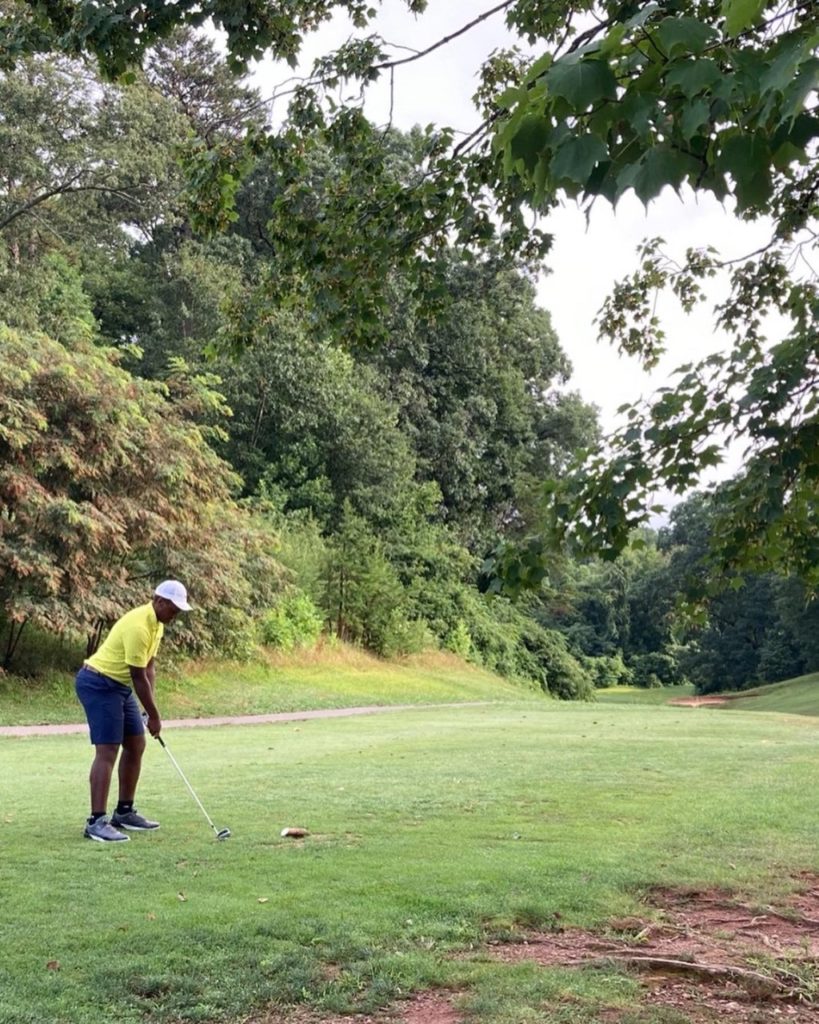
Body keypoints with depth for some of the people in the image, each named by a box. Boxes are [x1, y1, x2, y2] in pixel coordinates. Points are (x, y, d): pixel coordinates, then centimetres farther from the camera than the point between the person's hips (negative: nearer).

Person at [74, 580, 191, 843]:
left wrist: (150, 708, 1)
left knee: (135, 746, 11)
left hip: (119, 686, 10)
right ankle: (96, 821, -14)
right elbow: (138, 676, -21)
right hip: (98, 684, -10)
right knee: (107, 751, -14)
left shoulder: (156, 624, 7)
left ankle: (124, 812, 19)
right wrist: (154, 715, -14)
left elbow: (149, 667, 10)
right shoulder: (138, 627, -25)